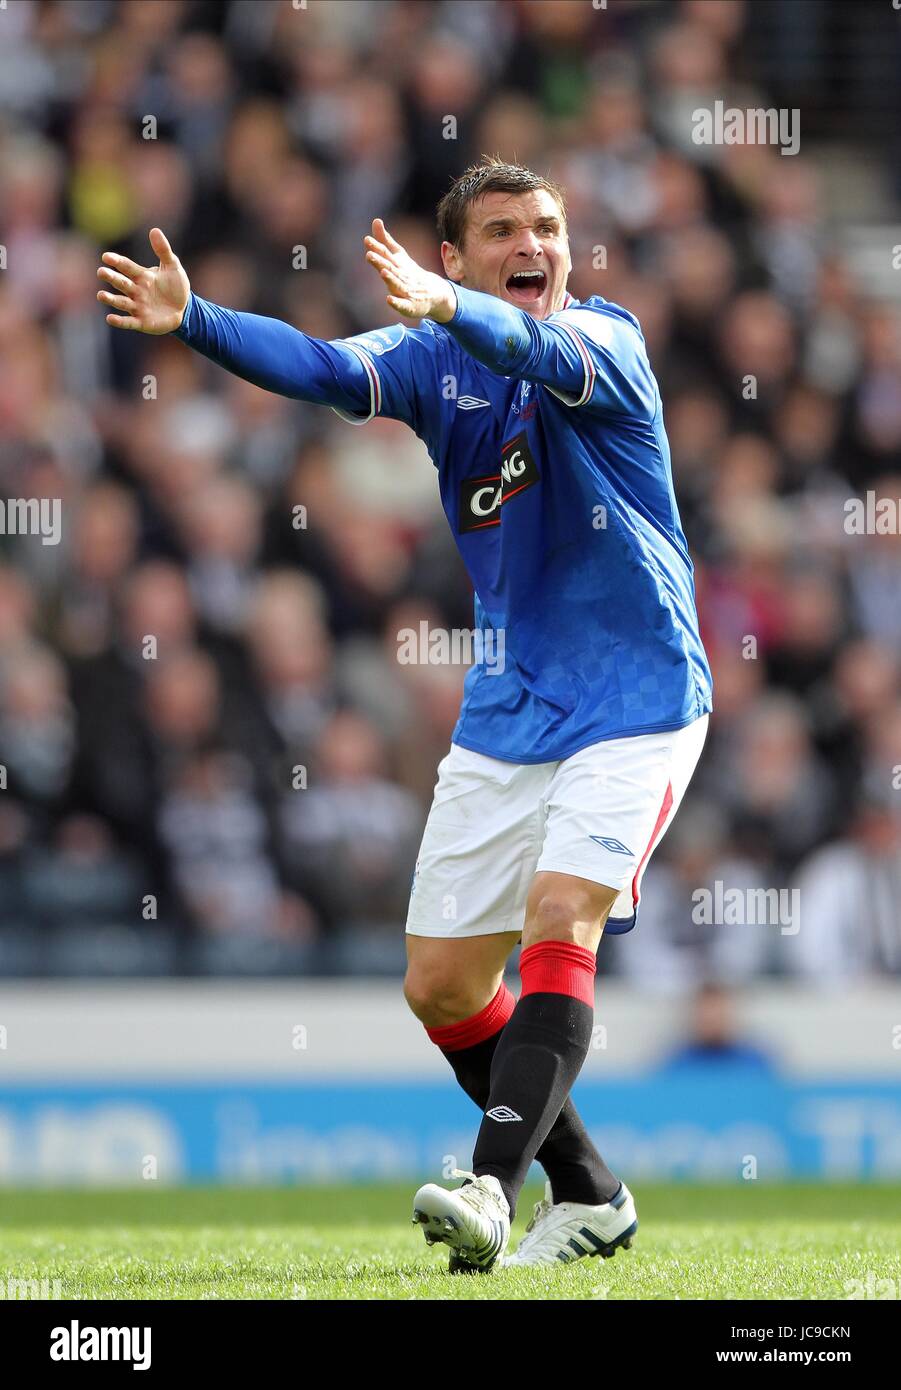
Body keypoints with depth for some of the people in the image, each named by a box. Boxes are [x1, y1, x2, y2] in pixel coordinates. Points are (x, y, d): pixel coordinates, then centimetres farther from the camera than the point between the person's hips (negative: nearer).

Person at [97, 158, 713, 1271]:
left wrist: (448, 308, -57)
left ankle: (493, 1191, -34)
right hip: (505, 713, 6)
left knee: (561, 919, -26)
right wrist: (195, 321, -36)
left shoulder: (606, 341, -12)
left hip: (634, 700, -6)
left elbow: (543, 352, -36)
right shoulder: (436, 360, 1)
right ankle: (588, 1198, 23)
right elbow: (326, 369, -17)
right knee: (441, 985, 7)